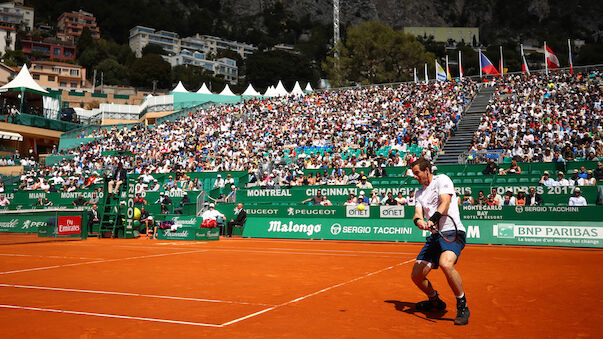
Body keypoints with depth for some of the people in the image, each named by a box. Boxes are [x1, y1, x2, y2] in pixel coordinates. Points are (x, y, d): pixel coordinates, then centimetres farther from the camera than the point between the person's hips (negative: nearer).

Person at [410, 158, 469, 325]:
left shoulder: (442, 179, 1)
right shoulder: (419, 192, 21)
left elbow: (445, 203, -13)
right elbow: (418, 213, 8)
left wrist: (433, 219, -30)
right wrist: (418, 221, -16)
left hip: (452, 232, -7)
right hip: (434, 236, 7)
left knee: (445, 263, -35)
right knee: (416, 275, 0)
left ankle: (462, 307, -17)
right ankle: (435, 301, 29)